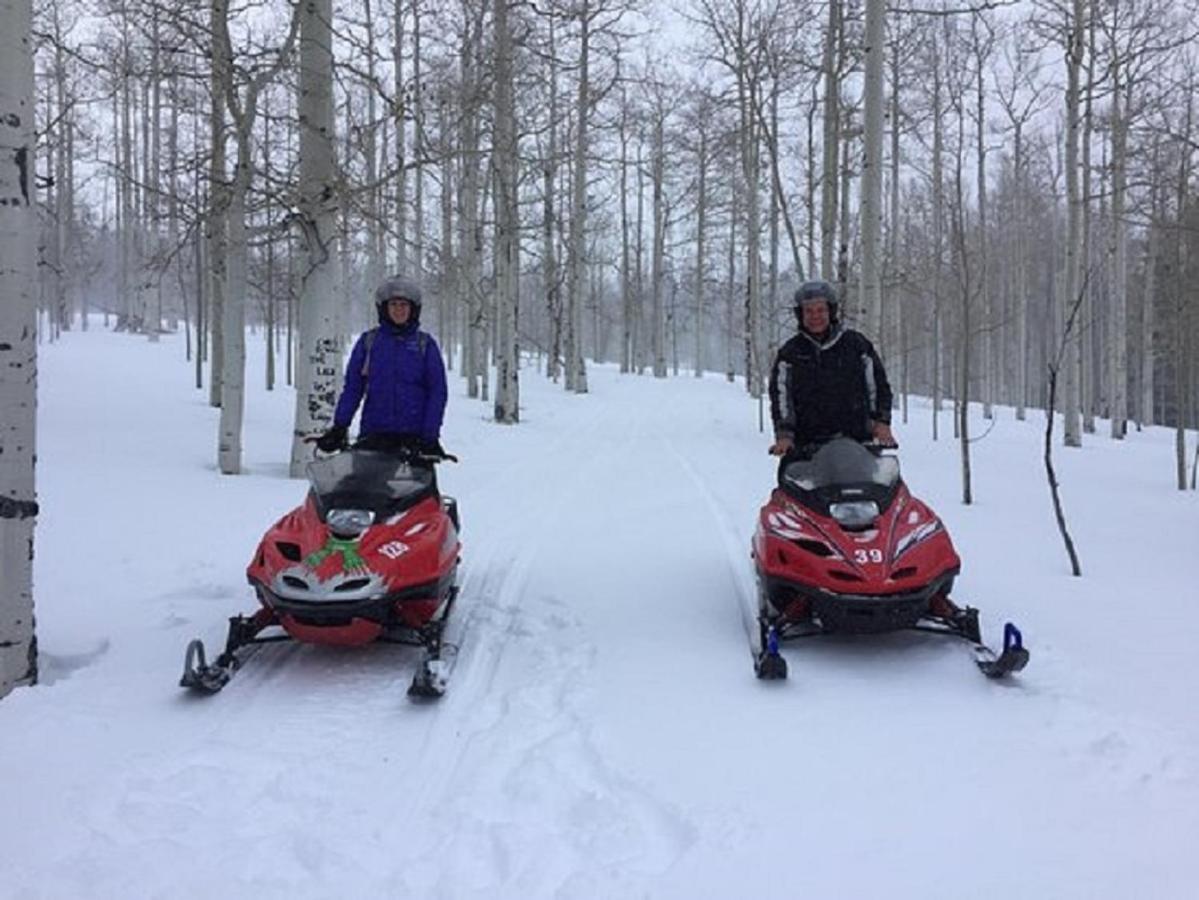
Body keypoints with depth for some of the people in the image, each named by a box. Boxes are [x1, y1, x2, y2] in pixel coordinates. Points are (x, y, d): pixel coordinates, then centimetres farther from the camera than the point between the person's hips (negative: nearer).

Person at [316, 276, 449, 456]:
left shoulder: (425, 344, 7)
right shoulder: (368, 341, 9)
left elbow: (437, 392, 4)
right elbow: (352, 387, 9)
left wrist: (431, 435, -4)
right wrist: (339, 427, 1)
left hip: (414, 435, 0)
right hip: (374, 433, 1)